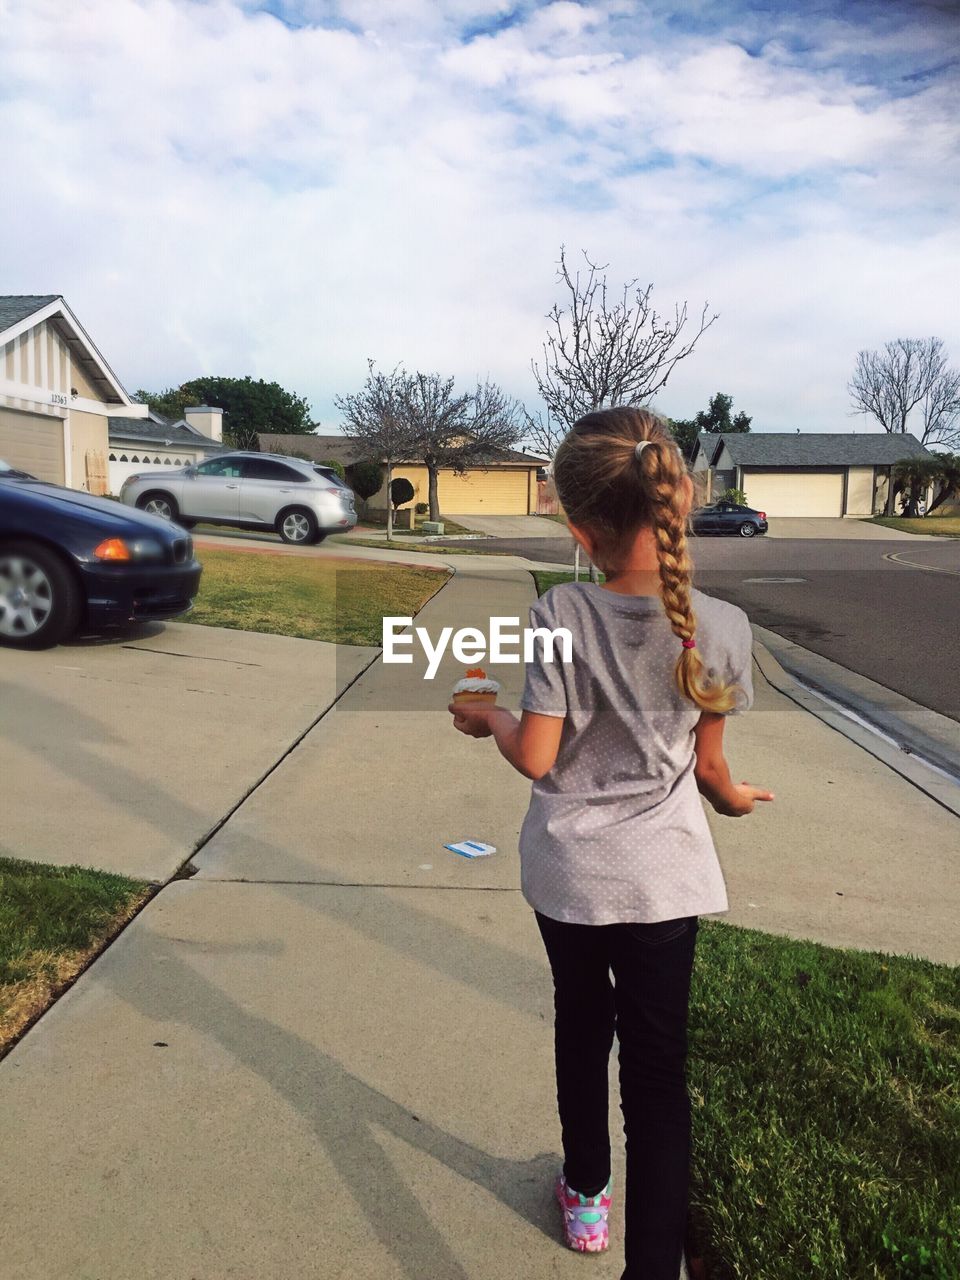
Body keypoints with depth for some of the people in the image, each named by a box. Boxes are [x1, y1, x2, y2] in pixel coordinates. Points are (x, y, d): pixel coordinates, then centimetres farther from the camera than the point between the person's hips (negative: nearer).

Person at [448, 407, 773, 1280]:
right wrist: (733, 798, 20)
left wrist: (488, 718, 6)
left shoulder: (560, 617, -18)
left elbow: (534, 756, -15)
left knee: (581, 1027, 25)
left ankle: (585, 1192, 48)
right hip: (662, 877, -1)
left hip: (566, 872, 1)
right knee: (657, 1073, 10)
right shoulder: (721, 628, -14)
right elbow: (706, 760, -3)